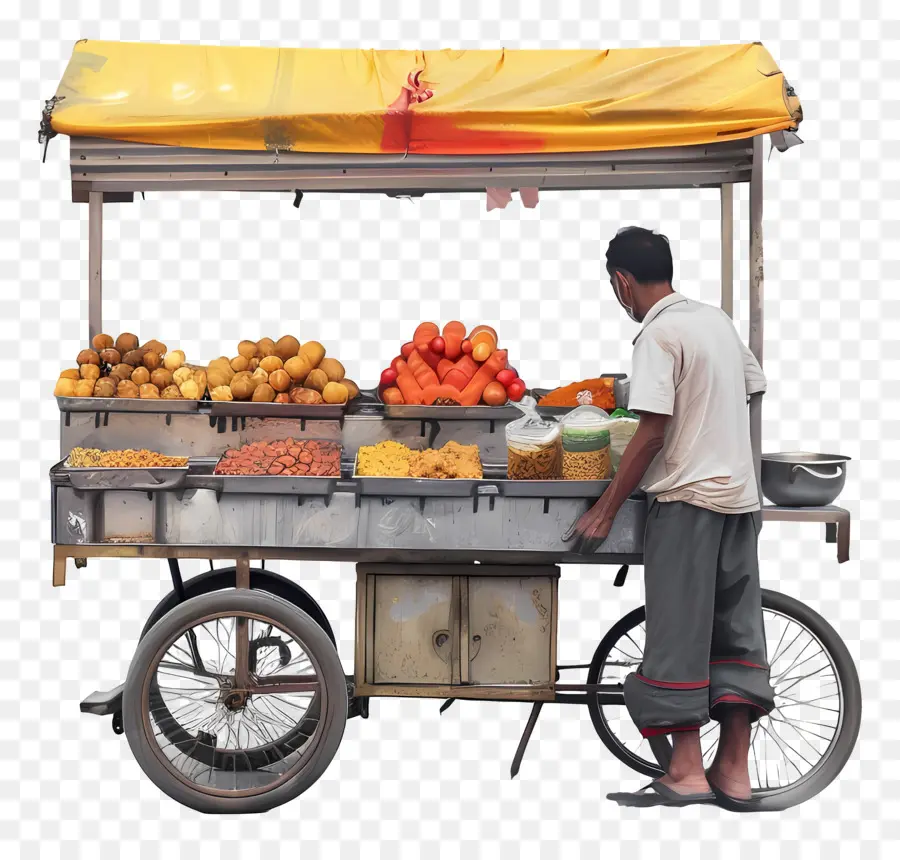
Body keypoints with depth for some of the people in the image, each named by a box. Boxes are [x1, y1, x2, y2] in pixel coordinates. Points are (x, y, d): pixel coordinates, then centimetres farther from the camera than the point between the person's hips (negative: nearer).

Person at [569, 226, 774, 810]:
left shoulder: (660, 333, -12)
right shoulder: (718, 319, 12)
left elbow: (653, 433, -16)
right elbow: (754, 390, 19)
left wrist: (606, 510, -10)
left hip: (688, 498, -8)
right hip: (741, 495, 8)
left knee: (678, 635, -2)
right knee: (735, 629, 9)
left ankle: (687, 772, 0)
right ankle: (735, 770, 11)